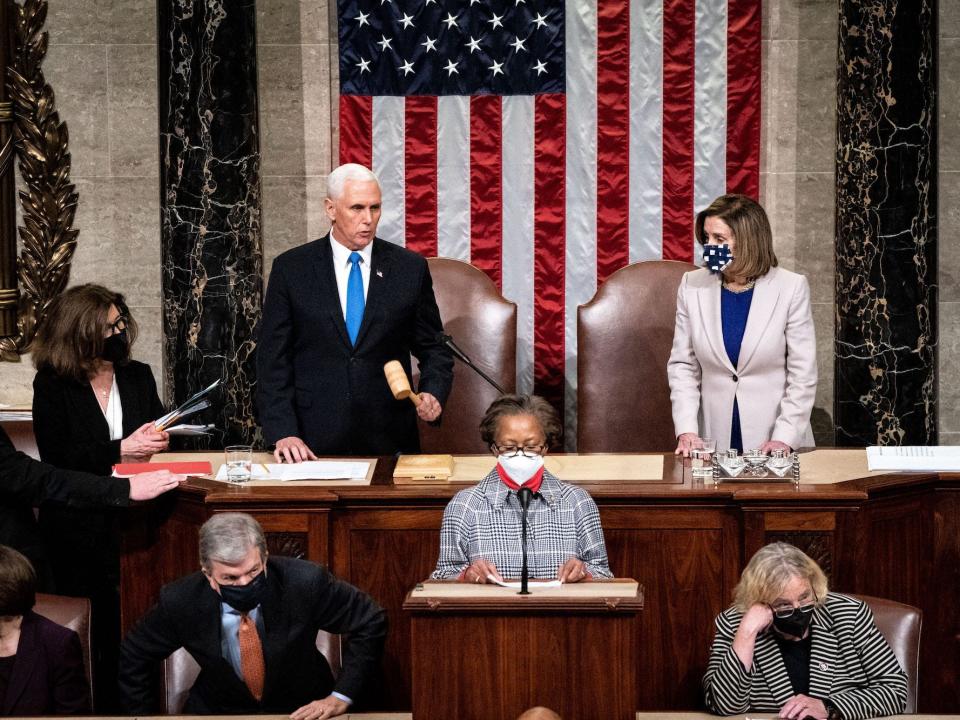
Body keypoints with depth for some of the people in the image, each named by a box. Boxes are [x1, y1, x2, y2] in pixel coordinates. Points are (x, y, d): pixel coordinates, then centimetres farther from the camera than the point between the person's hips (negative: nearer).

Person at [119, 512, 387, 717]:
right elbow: (133, 658, 2)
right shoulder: (180, 602, -17)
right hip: (216, 711, 0)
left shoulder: (304, 582, -21)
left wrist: (341, 696, -11)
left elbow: (370, 622, -7)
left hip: (303, 711, 0)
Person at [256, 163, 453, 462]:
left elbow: (433, 348, 10)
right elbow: (273, 357, 0)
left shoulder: (410, 267, 3)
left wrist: (433, 394, -10)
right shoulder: (291, 268, 1)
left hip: (389, 441, 1)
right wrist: (283, 432, -10)